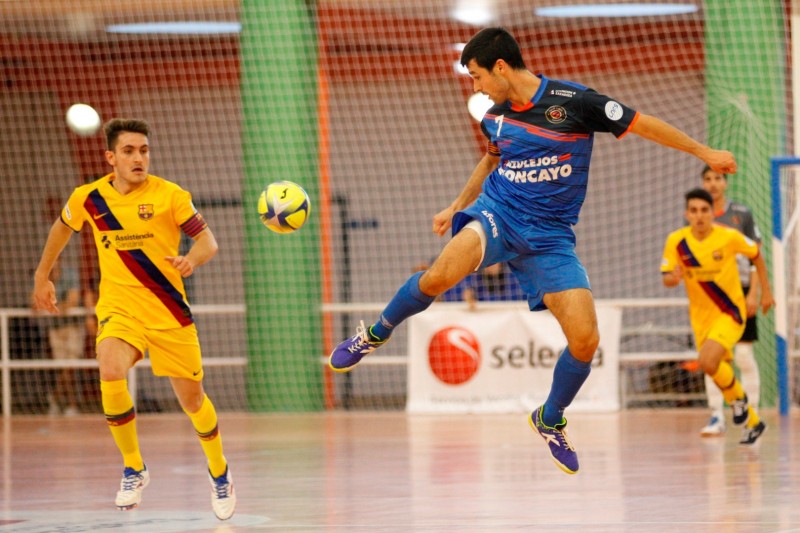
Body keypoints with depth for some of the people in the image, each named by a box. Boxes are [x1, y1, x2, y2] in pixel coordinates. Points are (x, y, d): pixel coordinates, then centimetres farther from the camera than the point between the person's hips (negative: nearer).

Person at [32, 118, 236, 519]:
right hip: (118, 309, 0)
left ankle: (220, 474, 37)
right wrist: (42, 276, 25)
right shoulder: (88, 198, -3)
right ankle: (133, 469, -9)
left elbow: (207, 241, -6)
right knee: (111, 375, -29)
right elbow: (62, 229, 18)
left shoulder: (169, 195, -10)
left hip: (169, 313, 0)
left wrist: (192, 259, -28)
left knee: (192, 399, 8)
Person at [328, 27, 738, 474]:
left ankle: (550, 420, 16)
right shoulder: (495, 117, 6)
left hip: (550, 234, -1)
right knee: (441, 275, -32)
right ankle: (376, 334, -5)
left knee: (586, 341, -13)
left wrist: (705, 152, -2)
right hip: (498, 216, 2)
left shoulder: (573, 102, -11)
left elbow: (643, 124, -5)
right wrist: (456, 206, 34)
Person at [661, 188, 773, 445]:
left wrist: (766, 292, 5)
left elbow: (756, 255, 2)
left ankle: (737, 397, 1)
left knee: (707, 360, -27)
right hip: (700, 316, 5)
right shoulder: (676, 241, -10)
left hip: (730, 312, -4)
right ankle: (753, 422, 32)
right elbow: (666, 278, -4)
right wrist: (673, 278, -28)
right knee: (720, 370, 12)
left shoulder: (729, 237, -16)